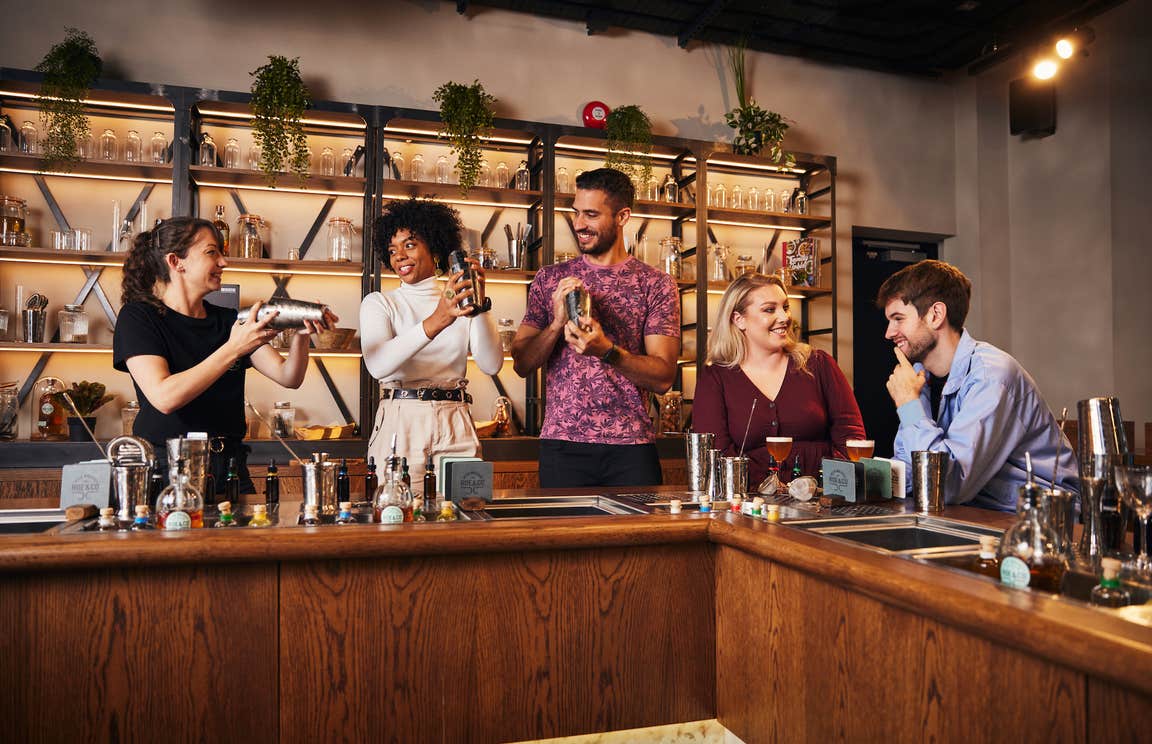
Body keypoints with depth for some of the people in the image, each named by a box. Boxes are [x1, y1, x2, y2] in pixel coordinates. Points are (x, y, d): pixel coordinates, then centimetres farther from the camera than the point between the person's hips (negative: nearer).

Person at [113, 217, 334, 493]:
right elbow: (164, 397, -17)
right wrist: (233, 348, -21)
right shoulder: (137, 316, -1)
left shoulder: (228, 320, 12)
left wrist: (300, 335, -14)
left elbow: (289, 377, 5)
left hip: (230, 464, 4)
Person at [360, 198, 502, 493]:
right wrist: (434, 322, -28)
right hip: (400, 423, -1)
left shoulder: (460, 301, 12)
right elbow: (378, 365, -16)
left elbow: (492, 365, -2)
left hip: (456, 427, 2)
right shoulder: (379, 303, 6)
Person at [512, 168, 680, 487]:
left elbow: (664, 377, -6)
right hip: (562, 443, 1)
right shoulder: (550, 279, 7)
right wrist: (557, 323, -14)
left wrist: (607, 350, -22)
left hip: (631, 448, -1)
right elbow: (522, 364, 4)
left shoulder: (656, 284, 0)